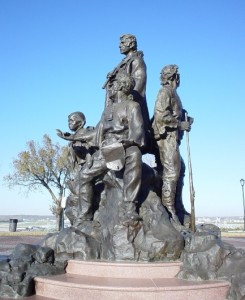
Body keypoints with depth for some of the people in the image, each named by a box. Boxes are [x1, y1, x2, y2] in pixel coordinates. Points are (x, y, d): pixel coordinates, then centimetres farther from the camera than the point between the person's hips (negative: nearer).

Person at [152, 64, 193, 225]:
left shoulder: (172, 93, 23)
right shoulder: (166, 91, -8)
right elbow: (161, 115, -21)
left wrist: (185, 122, 9)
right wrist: (180, 124, -16)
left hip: (171, 137, 11)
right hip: (166, 136, -11)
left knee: (180, 169, 15)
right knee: (171, 172, -14)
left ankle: (178, 205, 22)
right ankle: (169, 209, -14)